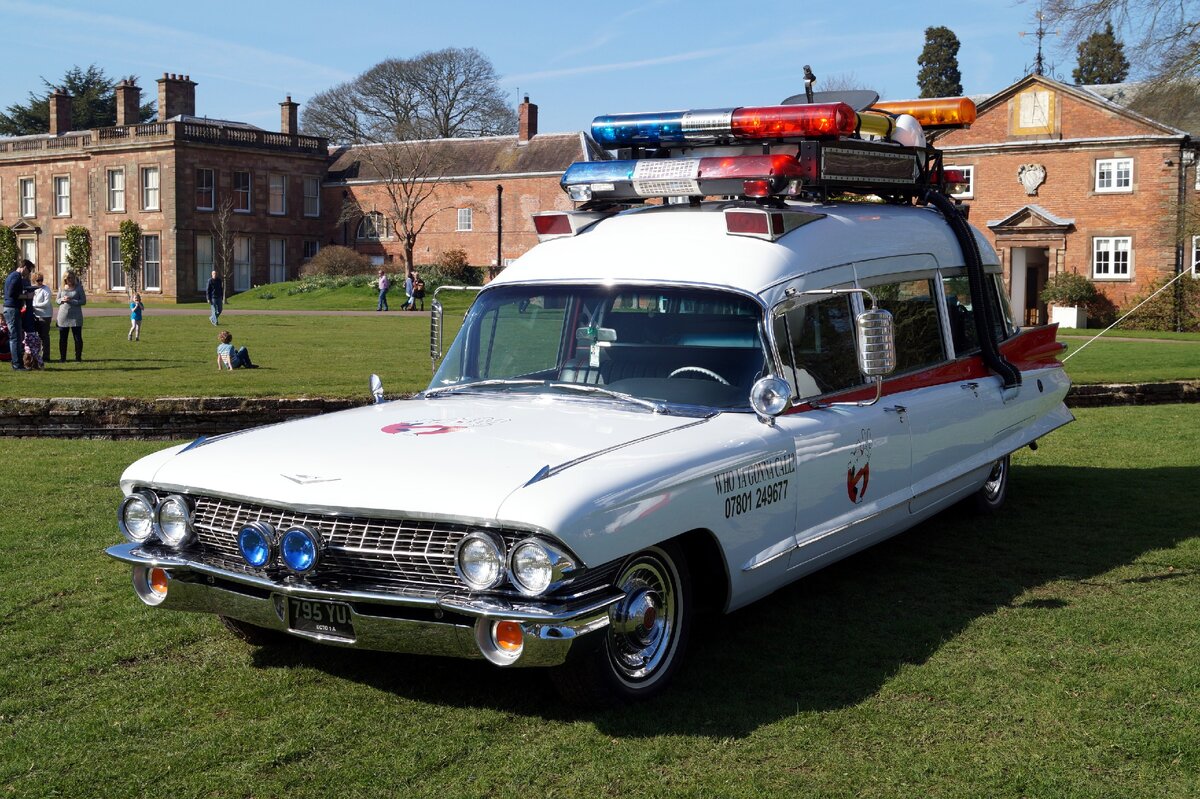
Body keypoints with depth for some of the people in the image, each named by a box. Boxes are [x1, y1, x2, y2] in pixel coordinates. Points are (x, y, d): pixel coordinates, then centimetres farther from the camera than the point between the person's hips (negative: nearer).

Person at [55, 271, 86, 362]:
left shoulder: (79, 288, -1)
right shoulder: (61, 288, 8)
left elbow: (83, 301, -5)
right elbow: (57, 300, 14)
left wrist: (71, 301, -16)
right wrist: (62, 300, -9)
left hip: (75, 317, -3)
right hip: (63, 316, 3)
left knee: (78, 338, -1)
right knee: (62, 338, 6)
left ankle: (78, 357, 8)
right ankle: (62, 358, 15)